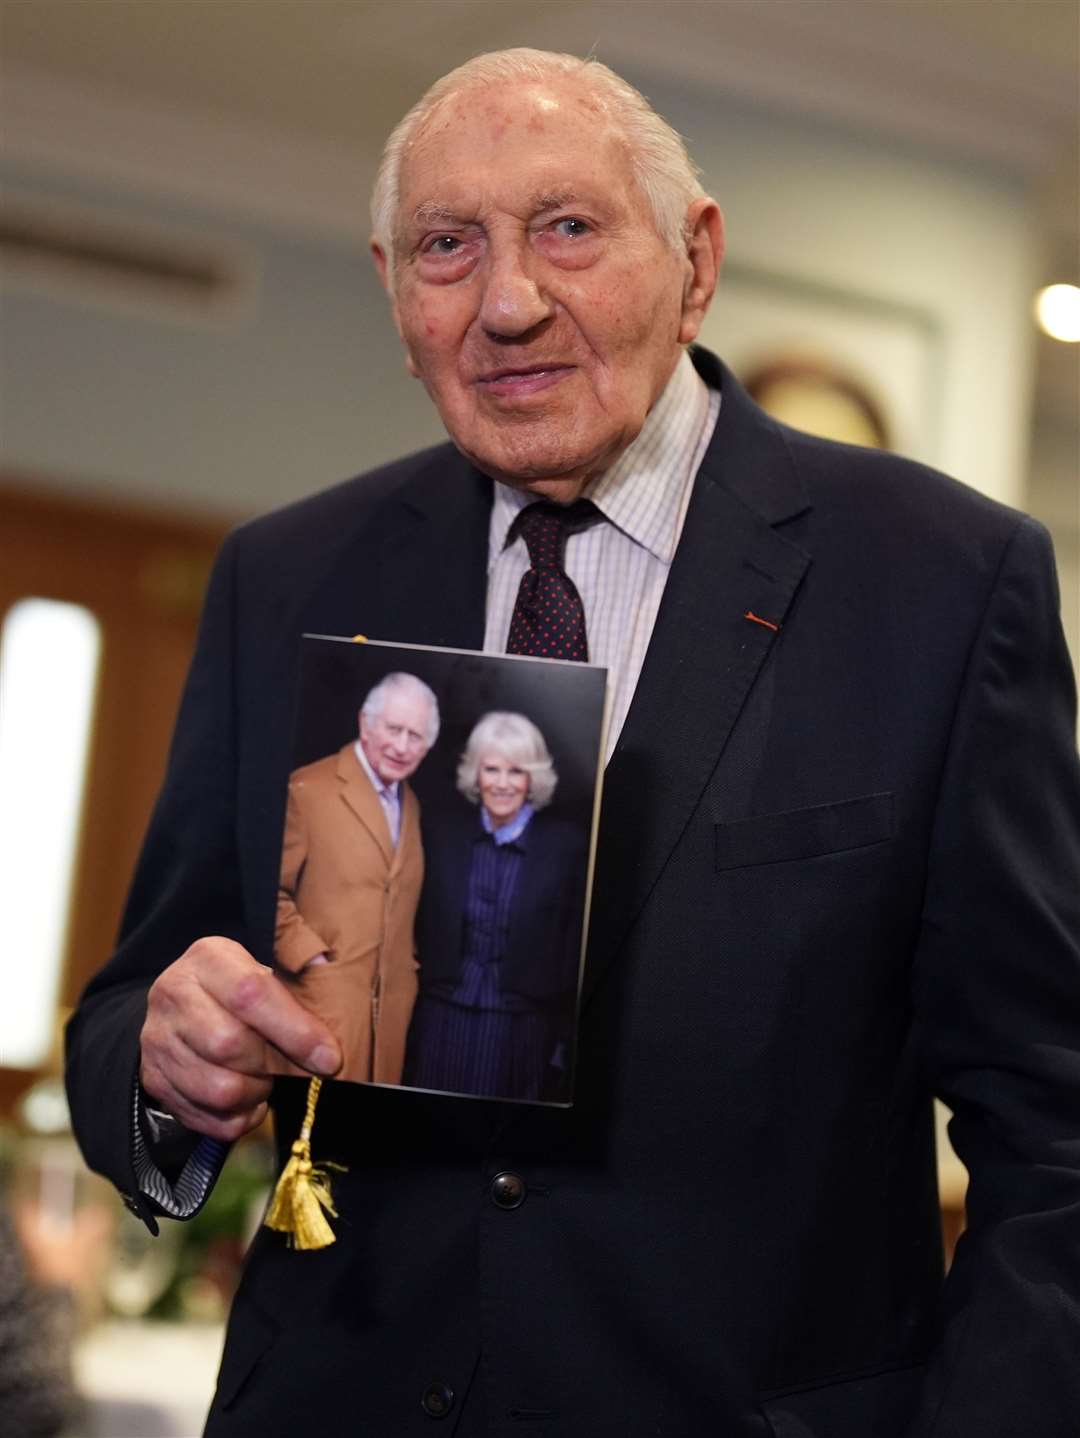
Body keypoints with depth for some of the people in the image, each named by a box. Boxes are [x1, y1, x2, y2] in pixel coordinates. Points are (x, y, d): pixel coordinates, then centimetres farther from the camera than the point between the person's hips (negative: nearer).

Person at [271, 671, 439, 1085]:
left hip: (391, 1004, 7)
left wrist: (407, 971, 13)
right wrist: (311, 959, -13)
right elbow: (269, 890, -9)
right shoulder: (307, 789, -7)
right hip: (322, 999, -6)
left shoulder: (411, 805, 17)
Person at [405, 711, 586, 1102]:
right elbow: (419, 932, 8)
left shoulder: (566, 846, -2)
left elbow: (574, 952, 0)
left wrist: (564, 1042, -2)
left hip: (520, 1033, -2)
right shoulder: (440, 833, 4)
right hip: (442, 1025, 2)